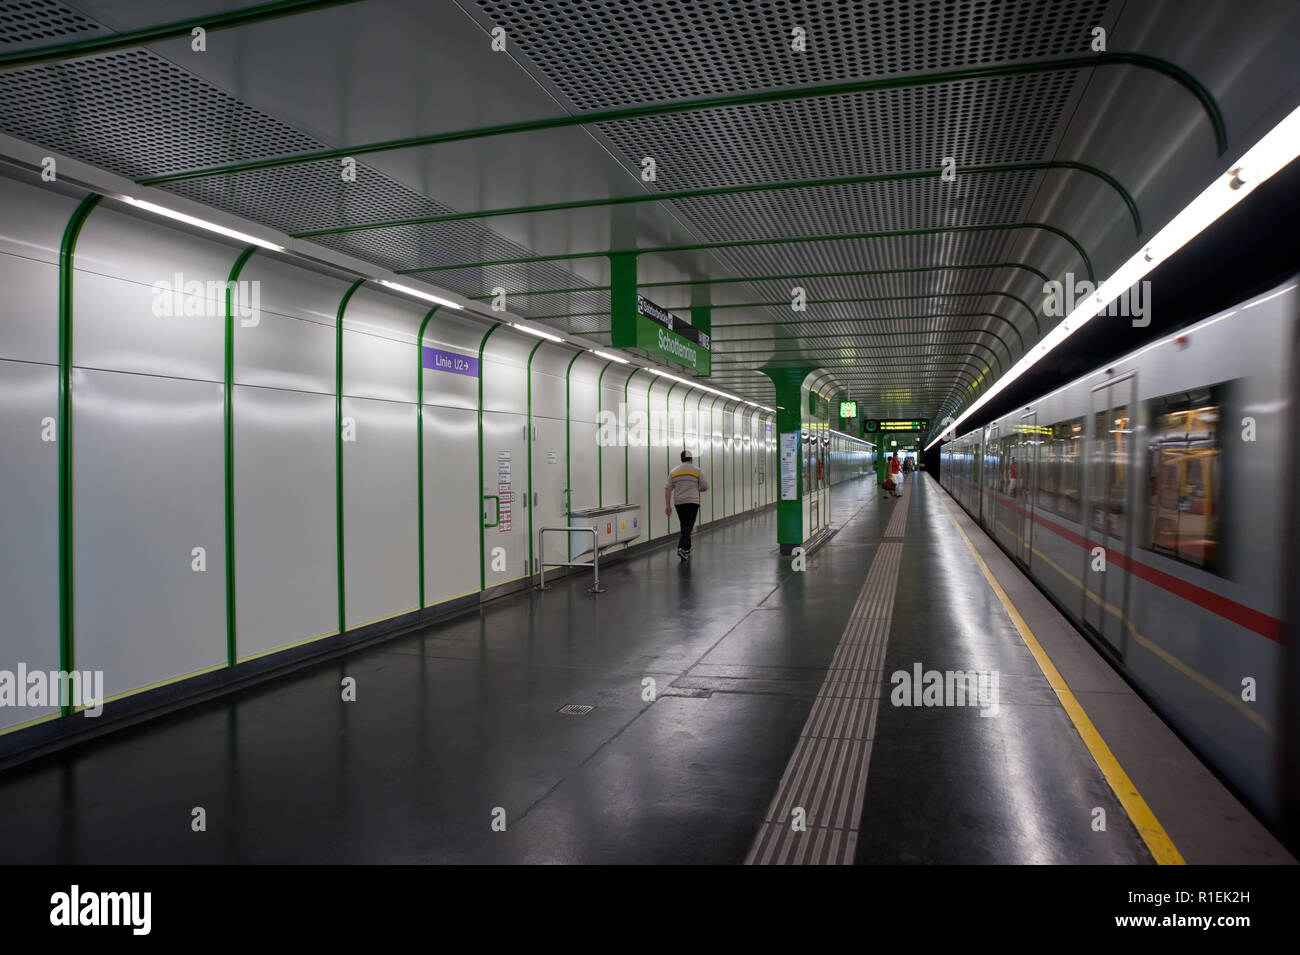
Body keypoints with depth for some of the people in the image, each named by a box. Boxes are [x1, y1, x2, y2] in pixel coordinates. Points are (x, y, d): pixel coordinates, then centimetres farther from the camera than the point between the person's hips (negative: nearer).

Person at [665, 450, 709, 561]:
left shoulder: (674, 471, 8)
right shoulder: (696, 470, -1)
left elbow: (668, 489, 2)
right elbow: (705, 487, 0)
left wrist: (667, 505, 2)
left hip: (679, 502, 4)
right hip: (692, 502, -4)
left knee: (684, 526, 15)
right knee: (688, 527, -7)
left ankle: (687, 550, 20)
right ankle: (682, 548, -24)